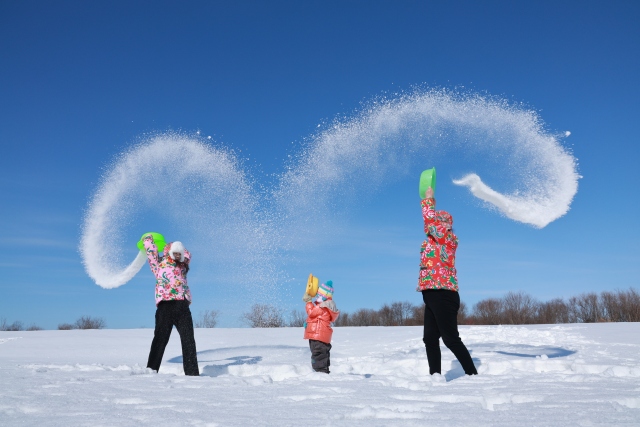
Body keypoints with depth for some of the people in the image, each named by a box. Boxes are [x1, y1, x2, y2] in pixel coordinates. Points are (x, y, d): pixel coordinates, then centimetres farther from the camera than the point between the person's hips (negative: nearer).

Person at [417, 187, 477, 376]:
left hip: (442, 294, -9)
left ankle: (473, 374, -1)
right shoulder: (438, 240, 16)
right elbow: (430, 219, 34)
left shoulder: (446, 237, -6)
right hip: (434, 295, 9)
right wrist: (430, 203, 33)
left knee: (451, 339, -7)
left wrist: (428, 199, -1)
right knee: (430, 339, 8)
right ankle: (435, 375, 12)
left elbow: (430, 218, -15)